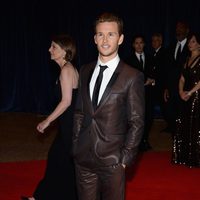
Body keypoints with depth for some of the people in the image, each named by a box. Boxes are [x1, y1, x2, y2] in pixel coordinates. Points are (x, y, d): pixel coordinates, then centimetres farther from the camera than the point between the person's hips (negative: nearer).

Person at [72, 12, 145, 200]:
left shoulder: (132, 77, -9)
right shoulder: (85, 71, 7)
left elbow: (136, 123, -7)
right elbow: (79, 111, 12)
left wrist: (126, 157, -9)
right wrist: (76, 145, 7)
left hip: (111, 159, -4)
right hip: (83, 156, 4)